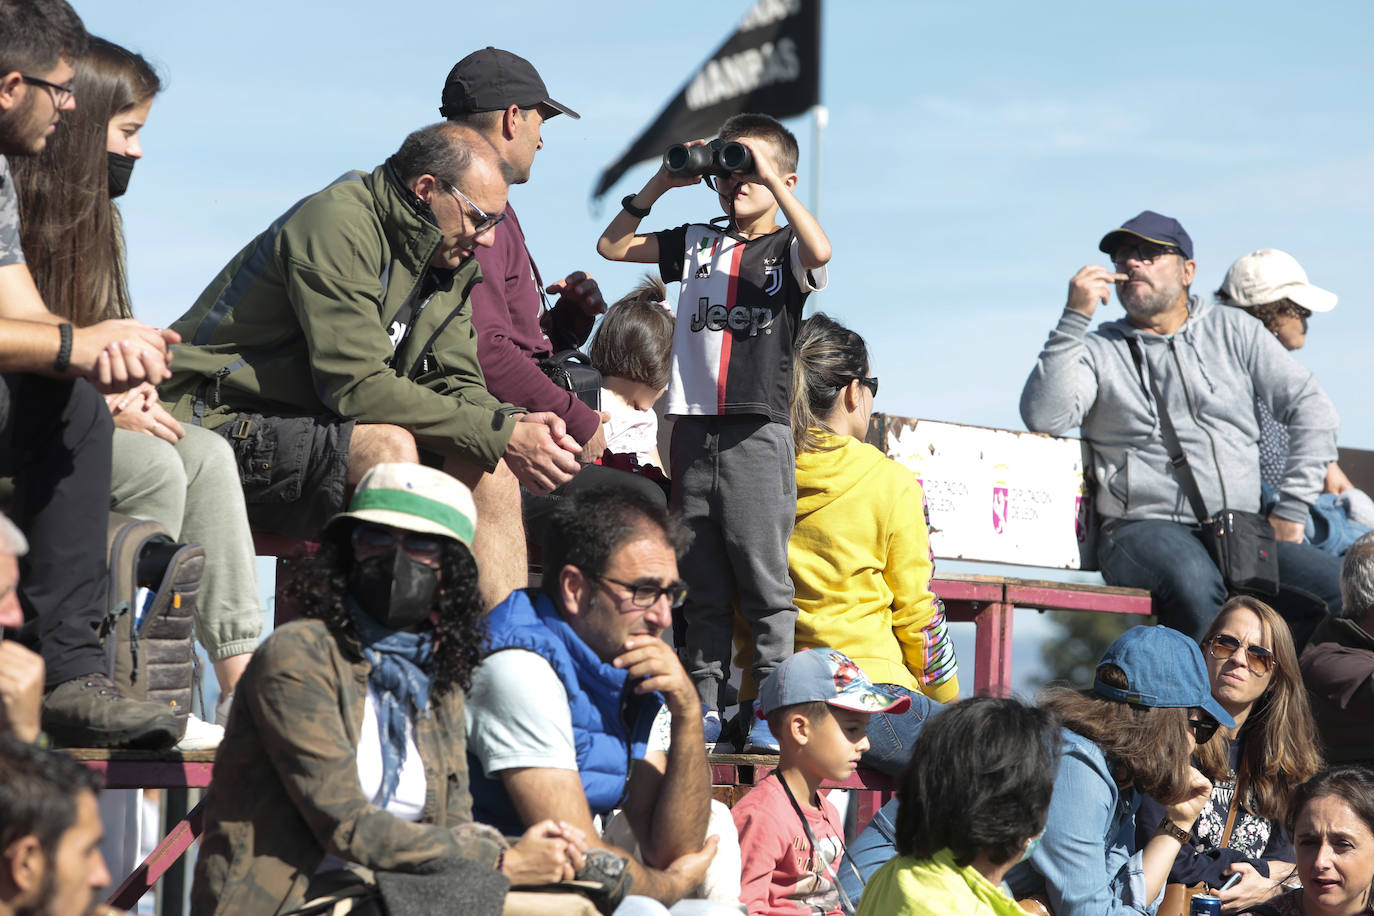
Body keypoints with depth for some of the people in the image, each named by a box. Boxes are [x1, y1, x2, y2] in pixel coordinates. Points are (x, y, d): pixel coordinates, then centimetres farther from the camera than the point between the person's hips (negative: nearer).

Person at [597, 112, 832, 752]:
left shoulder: (786, 251, 4)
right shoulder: (697, 244, 17)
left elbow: (820, 251, -19)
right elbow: (613, 245, 18)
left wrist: (769, 177, -15)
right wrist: (664, 181, 9)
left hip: (757, 434, -4)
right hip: (694, 429, 4)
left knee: (764, 579, -6)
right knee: (701, 582, 7)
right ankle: (705, 704, 11)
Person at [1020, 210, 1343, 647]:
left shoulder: (1232, 331, 18)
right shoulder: (1097, 350, 11)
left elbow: (1312, 407, 14)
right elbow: (1043, 417, -8)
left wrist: (1290, 510, 3)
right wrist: (1075, 318, -11)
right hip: (1143, 528, -3)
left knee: (1346, 590, -22)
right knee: (1195, 580, -39)